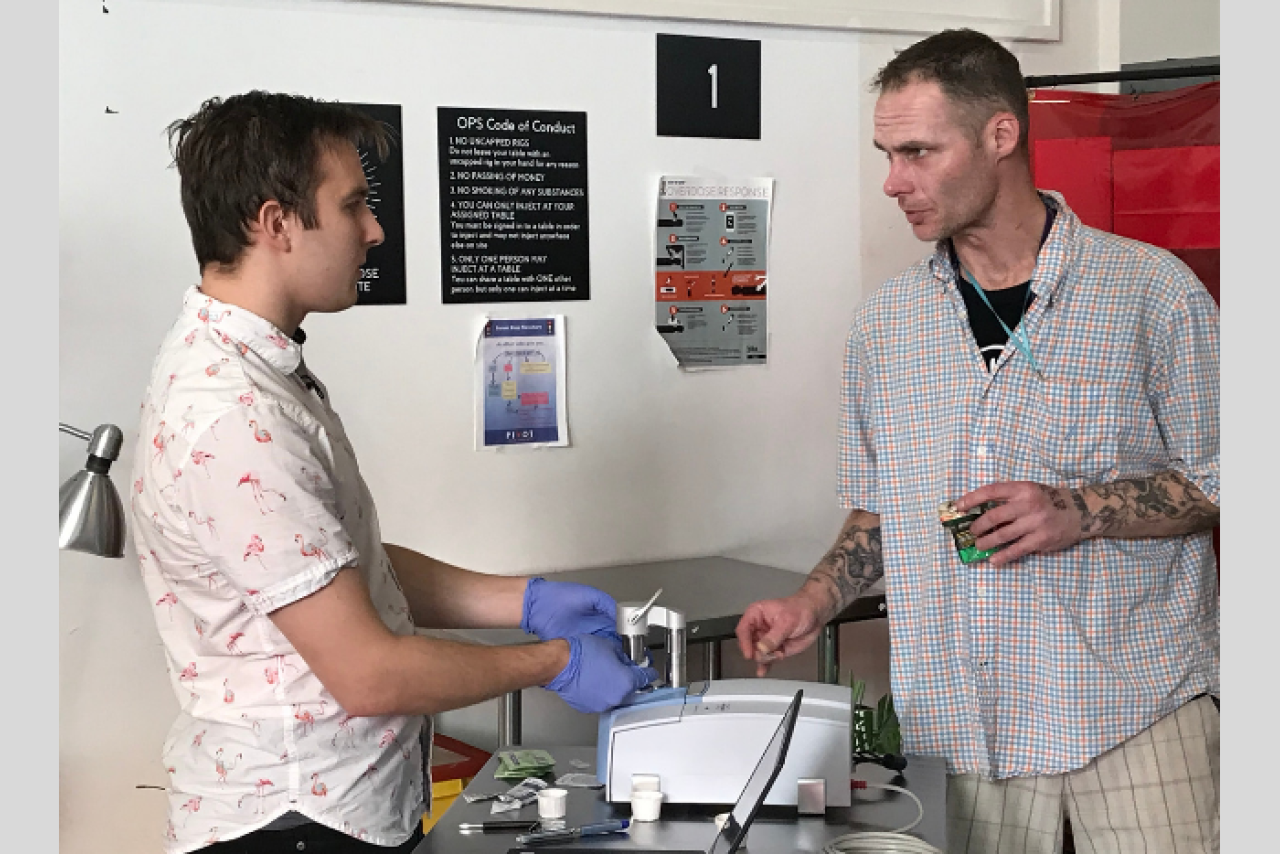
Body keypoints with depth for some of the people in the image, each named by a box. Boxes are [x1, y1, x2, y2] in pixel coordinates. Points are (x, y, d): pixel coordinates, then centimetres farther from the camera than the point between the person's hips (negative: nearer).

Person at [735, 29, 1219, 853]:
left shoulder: (1150, 290, -4)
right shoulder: (884, 323, 9)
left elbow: (1222, 479, -2)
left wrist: (1084, 511, -17)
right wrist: (813, 604, 1)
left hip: (1135, 706, -3)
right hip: (973, 724, 3)